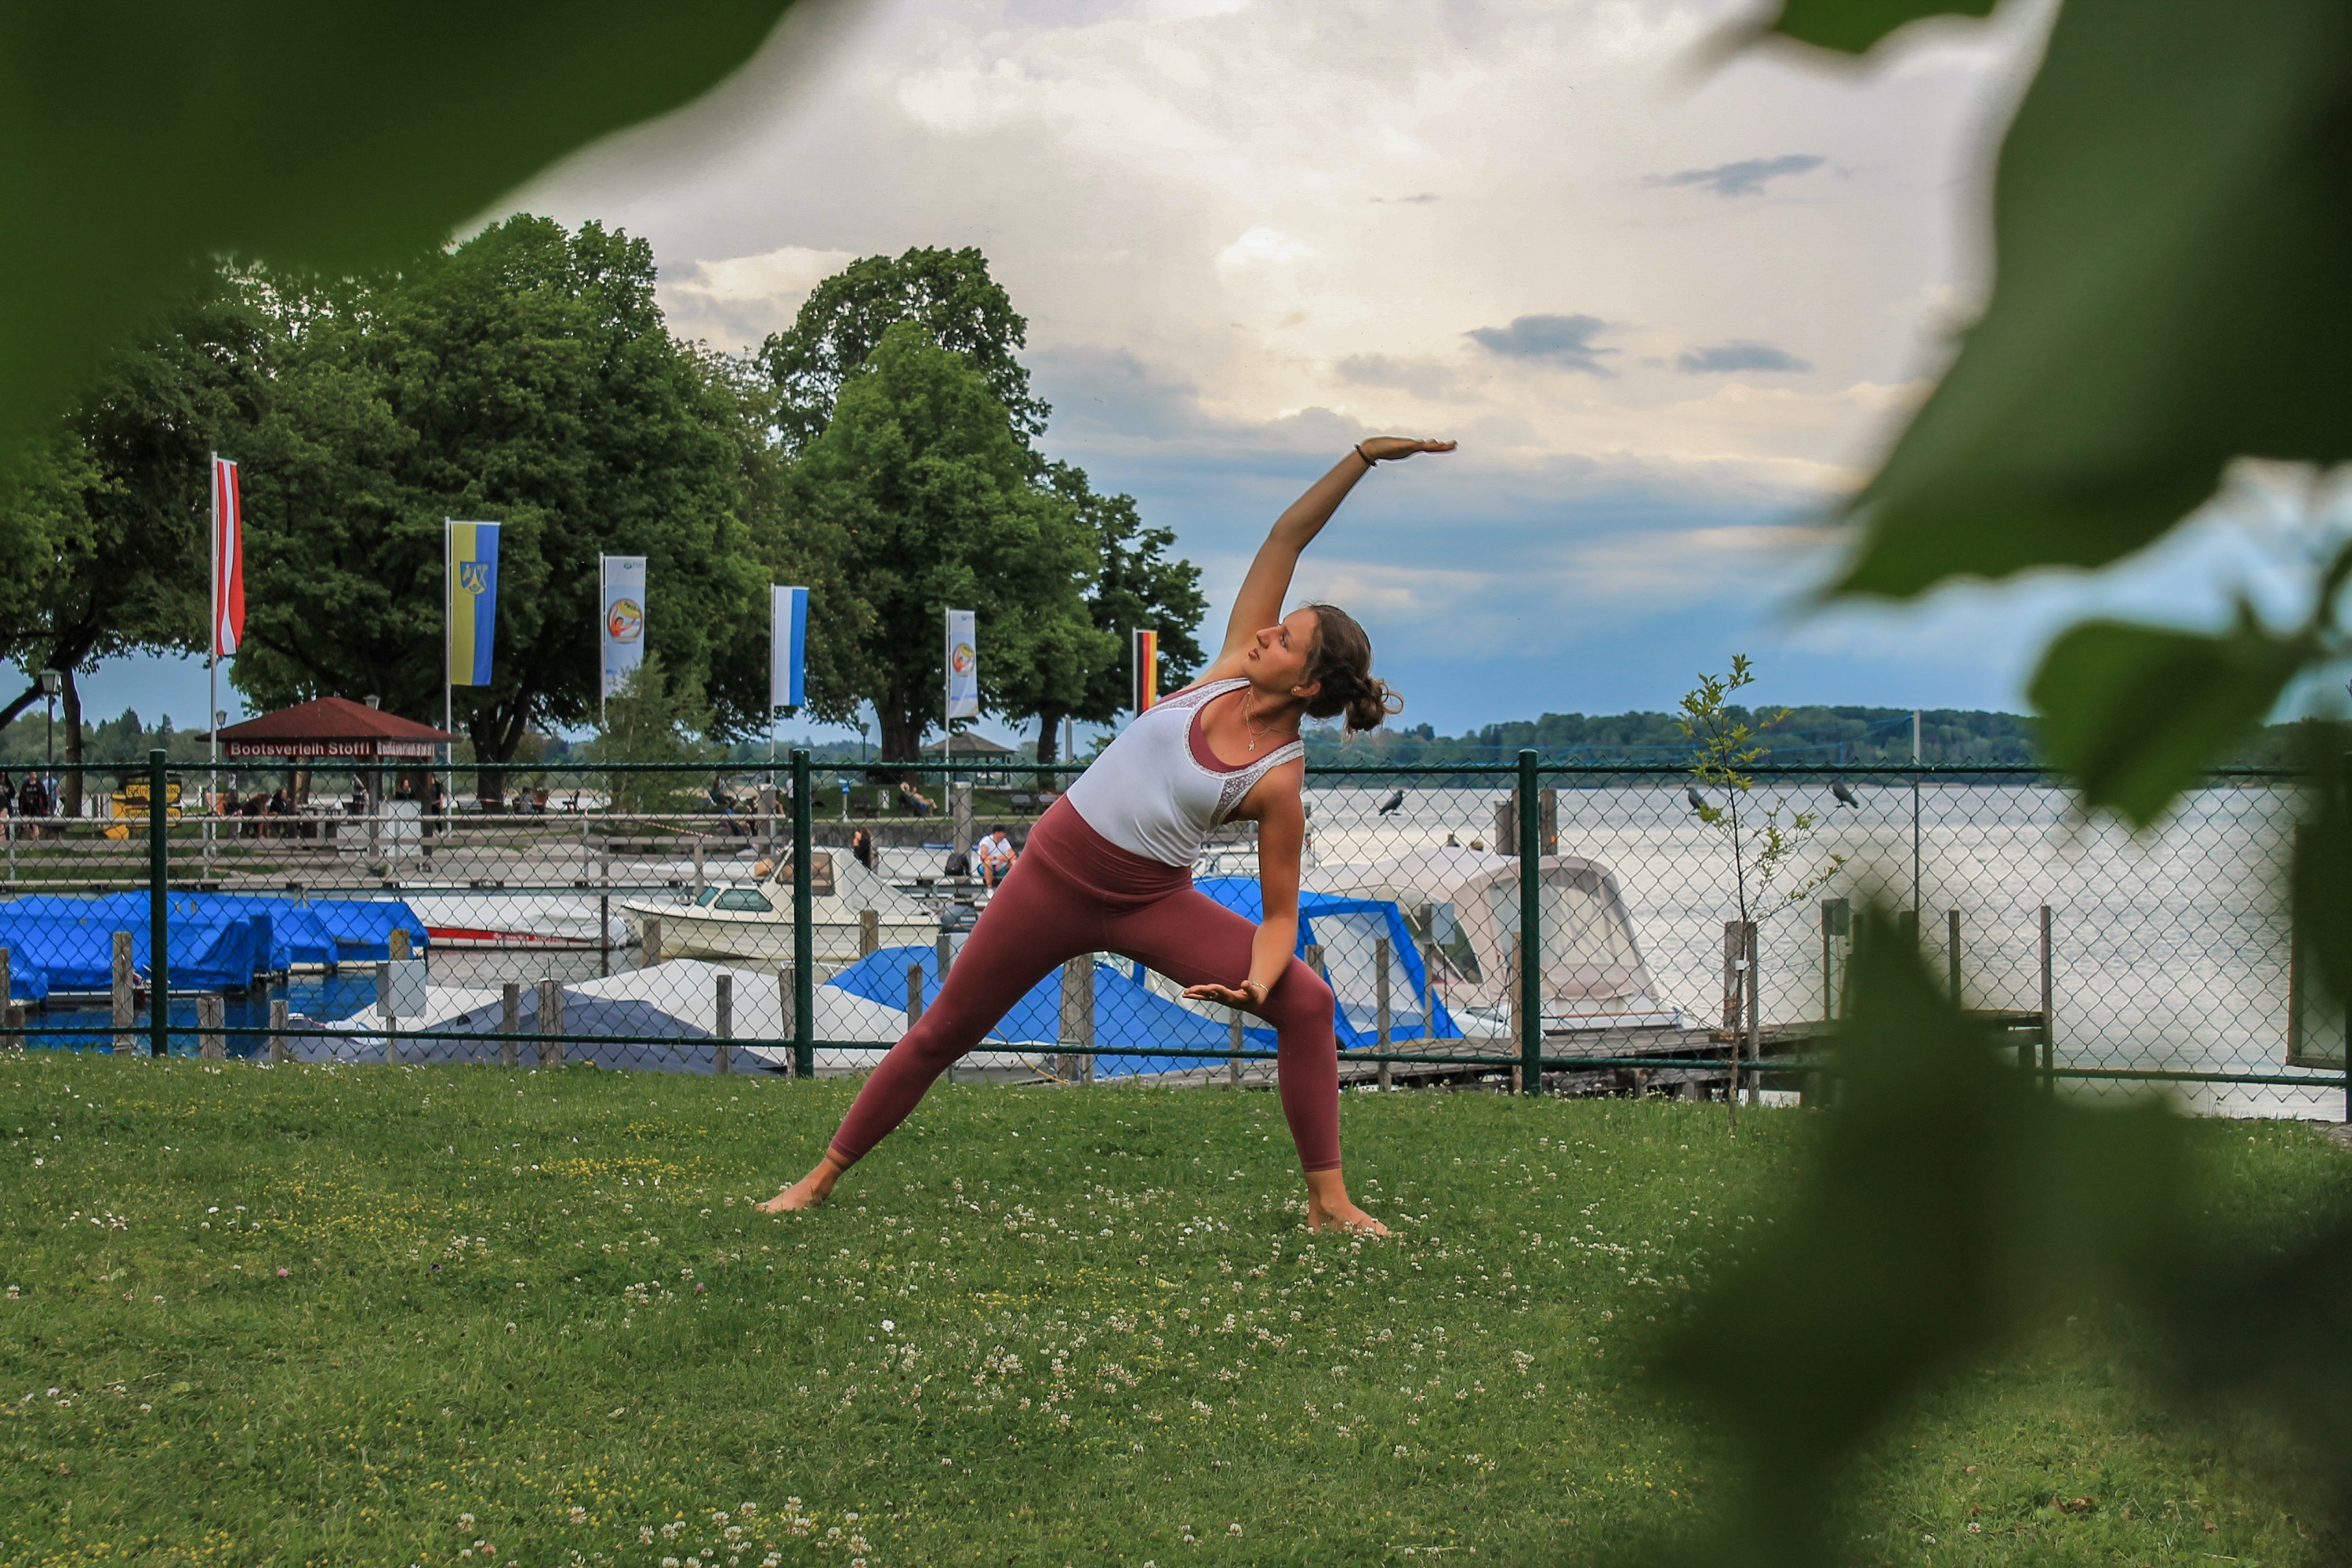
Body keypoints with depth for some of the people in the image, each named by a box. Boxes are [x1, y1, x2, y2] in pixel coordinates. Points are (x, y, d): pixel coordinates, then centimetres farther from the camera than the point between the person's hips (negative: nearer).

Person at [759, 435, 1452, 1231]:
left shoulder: (1278, 779, -16)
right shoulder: (1235, 665, -8)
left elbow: (1280, 914, -12)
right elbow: (1287, 537, -10)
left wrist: (1256, 984, -32)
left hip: (1152, 901, -3)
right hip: (1057, 871, 3)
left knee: (1305, 1001, -23)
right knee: (943, 1032, 8)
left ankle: (1328, 1202, -14)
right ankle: (822, 1176, 23)